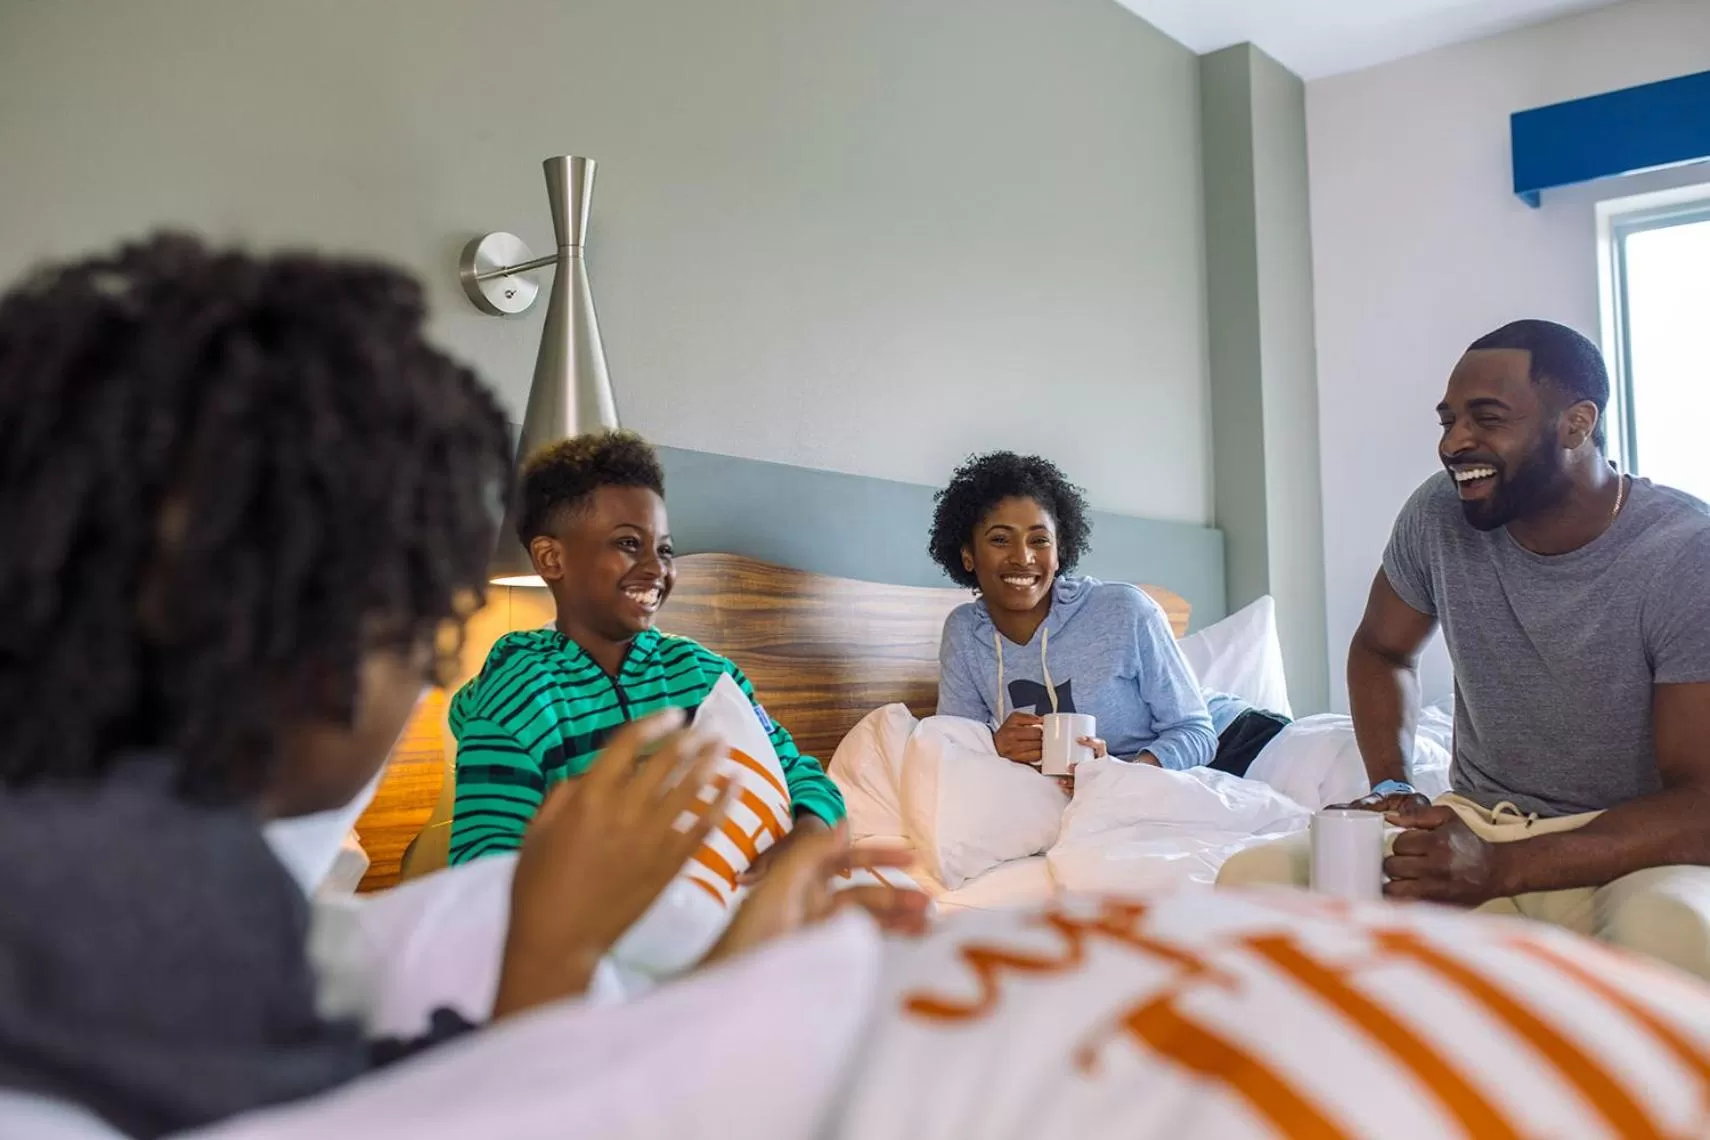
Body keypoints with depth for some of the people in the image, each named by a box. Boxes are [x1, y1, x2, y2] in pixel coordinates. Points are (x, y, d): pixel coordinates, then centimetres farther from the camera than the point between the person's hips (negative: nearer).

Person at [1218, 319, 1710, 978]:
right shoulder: (1441, 514, -4)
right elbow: (1382, 651, 15)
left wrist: (1501, 868, -32)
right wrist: (1391, 789, -3)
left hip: (1632, 848, -3)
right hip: (1474, 825, 3)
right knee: (1253, 879, -23)